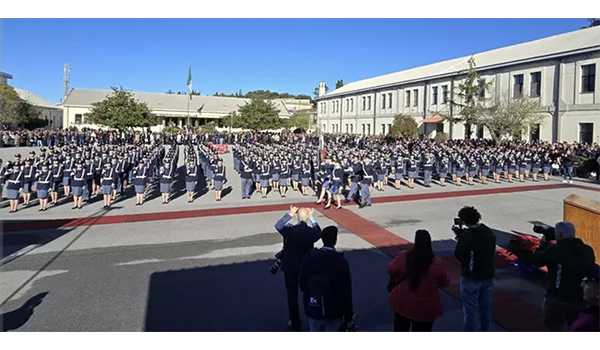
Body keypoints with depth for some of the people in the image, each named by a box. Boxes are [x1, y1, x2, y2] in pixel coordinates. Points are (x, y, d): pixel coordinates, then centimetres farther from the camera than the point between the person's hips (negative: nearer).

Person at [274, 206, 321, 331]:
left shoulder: (289, 229, -19)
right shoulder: (311, 231, -16)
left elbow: (278, 225, 2)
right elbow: (319, 232, 9)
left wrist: (289, 214, 5)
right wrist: (311, 217, 9)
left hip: (290, 268, -1)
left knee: (292, 296, 13)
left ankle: (295, 324, 24)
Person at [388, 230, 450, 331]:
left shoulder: (403, 258, -16)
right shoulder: (437, 264, -18)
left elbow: (391, 270, 0)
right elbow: (445, 283, -2)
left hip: (402, 304, 2)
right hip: (425, 309, -1)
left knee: (400, 330, 23)